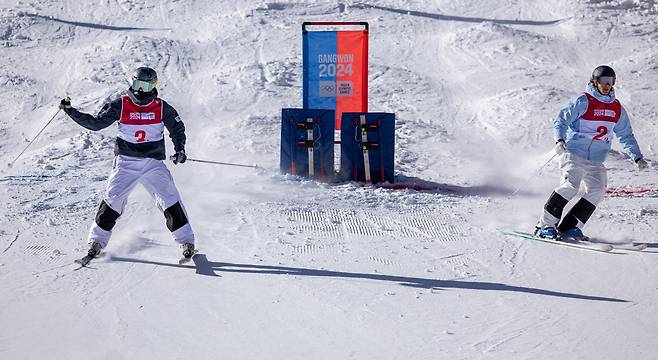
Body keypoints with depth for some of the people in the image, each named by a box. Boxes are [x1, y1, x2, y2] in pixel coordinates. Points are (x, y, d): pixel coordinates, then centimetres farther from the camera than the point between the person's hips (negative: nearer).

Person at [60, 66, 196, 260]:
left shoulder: (162, 108, -2)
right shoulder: (120, 105, -4)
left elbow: (177, 128, 15)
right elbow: (96, 123, 1)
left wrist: (180, 150, 2)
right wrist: (71, 112, -7)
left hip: (153, 162, 0)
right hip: (126, 161, 0)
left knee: (170, 201, -9)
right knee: (112, 201, -7)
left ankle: (185, 241, 2)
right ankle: (97, 240, 7)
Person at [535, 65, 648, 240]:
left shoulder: (617, 109, 12)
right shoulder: (584, 101, -6)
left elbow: (626, 135, 21)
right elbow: (560, 121, -7)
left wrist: (637, 157, 12)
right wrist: (559, 140, -25)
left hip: (595, 160, 6)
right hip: (573, 152, -6)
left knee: (597, 190, -13)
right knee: (571, 184, -23)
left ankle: (569, 226, -6)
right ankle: (544, 225, -17)